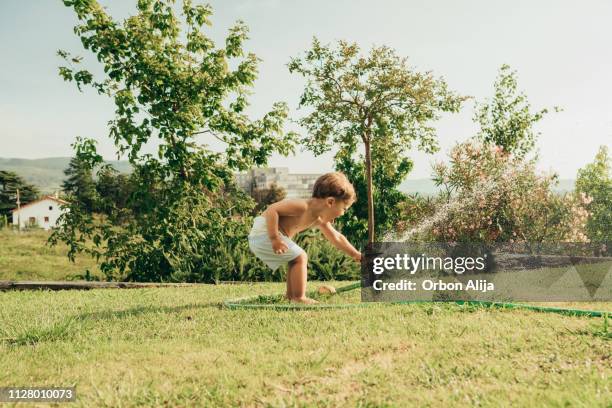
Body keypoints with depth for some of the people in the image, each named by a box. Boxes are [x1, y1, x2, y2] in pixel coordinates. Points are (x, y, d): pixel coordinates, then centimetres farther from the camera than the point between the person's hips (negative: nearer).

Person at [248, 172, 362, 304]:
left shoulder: (319, 219, 10)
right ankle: (299, 298, -8)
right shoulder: (303, 206, -22)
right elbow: (272, 210, -29)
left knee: (297, 258, 22)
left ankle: (290, 295, 27)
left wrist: (355, 254, 28)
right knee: (300, 257, -11)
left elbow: (336, 238, 24)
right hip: (265, 232, -10)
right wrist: (274, 238, -30)